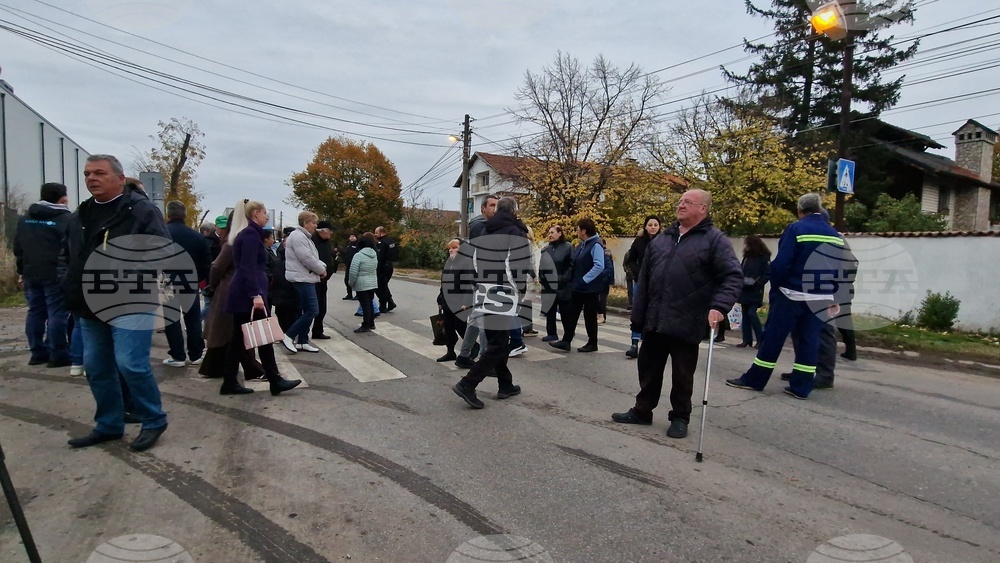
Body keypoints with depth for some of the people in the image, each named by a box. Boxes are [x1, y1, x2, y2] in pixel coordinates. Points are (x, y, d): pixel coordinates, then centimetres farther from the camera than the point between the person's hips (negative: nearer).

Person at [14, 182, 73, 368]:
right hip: (56, 276, -7)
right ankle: (58, 355, -2)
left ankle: (37, 353, 18)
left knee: (35, 313, 13)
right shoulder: (67, 219, -9)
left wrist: (22, 272, 23)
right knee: (57, 314, -4)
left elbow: (18, 248, 17)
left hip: (31, 274, 7)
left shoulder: (25, 219, 15)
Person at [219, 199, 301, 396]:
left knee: (239, 339, 10)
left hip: (242, 293, 10)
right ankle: (275, 381, 2)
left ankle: (230, 383, 13)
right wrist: (256, 294, -26)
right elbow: (249, 267, -20)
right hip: (248, 294, -10)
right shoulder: (251, 234, -11)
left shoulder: (245, 233, 18)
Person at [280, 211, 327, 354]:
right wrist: (321, 270, -9)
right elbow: (307, 259, -22)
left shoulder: (304, 237, 18)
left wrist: (322, 266, 4)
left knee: (308, 311, 11)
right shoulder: (298, 236, -15)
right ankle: (288, 336, -7)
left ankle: (302, 341, 15)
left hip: (306, 278, 11)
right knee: (312, 310, -13)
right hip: (302, 279, -11)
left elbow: (313, 257, 22)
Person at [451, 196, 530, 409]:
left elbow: (475, 261, 15)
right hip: (504, 297, -8)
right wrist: (520, 291, -4)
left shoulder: (484, 233, 13)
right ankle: (467, 384, -9)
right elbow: (518, 267, -16)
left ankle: (505, 385, 24)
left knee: (497, 342, 16)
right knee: (497, 346, -3)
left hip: (485, 295, 8)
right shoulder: (515, 233, -10)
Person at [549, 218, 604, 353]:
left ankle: (592, 343, 14)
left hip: (590, 288, -9)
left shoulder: (596, 245, -15)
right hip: (578, 287, 9)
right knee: (571, 314, 6)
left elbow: (599, 266, -24)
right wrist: (576, 280, 8)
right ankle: (566, 341, 10)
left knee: (590, 316, 2)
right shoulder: (581, 245, 13)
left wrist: (585, 280, -21)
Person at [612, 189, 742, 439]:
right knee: (648, 369, 15)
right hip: (654, 321, 5)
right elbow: (644, 280, 14)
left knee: (682, 375, 7)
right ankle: (642, 411, 29)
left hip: (686, 324, -5)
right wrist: (638, 316, 11)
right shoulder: (661, 239, 14)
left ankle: (680, 418, 24)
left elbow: (733, 276, -11)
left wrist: (719, 306, -26)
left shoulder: (714, 240, -3)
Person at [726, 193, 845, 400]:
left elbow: (781, 264, -15)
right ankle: (801, 387, 11)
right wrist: (832, 297, 16)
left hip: (792, 294, -5)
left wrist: (774, 287, -2)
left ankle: (754, 379, 8)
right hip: (820, 298, 5)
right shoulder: (836, 235, 8)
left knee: (773, 336, 2)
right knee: (809, 340, 9)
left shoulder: (796, 229, -10)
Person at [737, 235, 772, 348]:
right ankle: (747, 340, 14)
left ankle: (761, 340, -2)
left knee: (752, 314, -13)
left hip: (755, 292, -7)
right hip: (745, 290, 7)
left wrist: (757, 283, -20)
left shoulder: (764, 257, -7)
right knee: (745, 315, 8)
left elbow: (768, 274, -12)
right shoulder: (747, 256, 13)